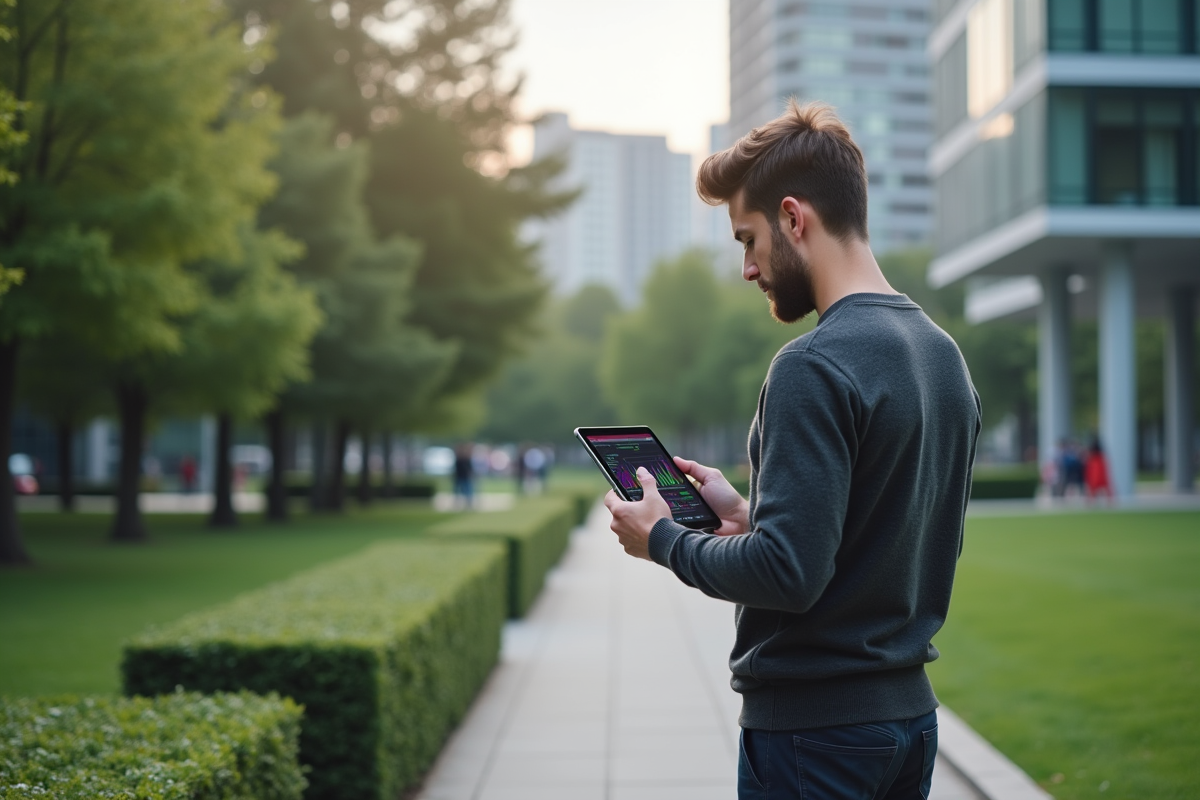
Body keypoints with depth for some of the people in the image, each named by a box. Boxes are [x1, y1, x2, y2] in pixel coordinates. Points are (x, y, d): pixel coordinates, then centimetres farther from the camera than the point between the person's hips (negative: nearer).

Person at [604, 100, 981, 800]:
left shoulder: (815, 367, -19)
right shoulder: (945, 355, 8)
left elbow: (789, 573, -24)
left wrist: (665, 539, -8)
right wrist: (750, 516, 13)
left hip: (813, 725, -9)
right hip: (911, 713, 9)